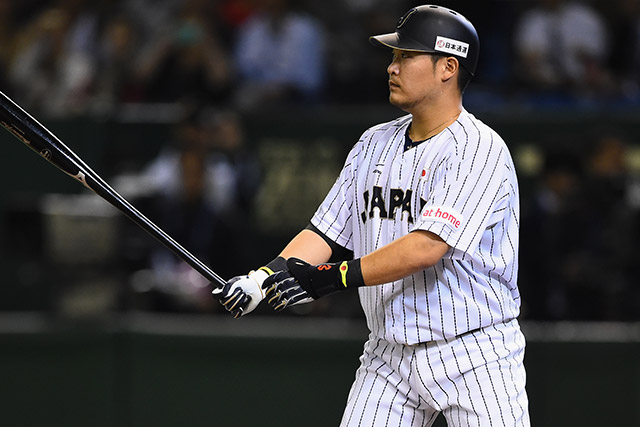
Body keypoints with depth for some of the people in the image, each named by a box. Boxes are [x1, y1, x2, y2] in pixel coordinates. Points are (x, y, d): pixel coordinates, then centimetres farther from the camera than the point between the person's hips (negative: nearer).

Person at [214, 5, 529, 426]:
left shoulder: (480, 149, -13)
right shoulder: (374, 144, 12)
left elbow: (427, 247, -23)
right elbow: (325, 234, 10)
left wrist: (334, 278, -25)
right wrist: (263, 278, -7)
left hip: (474, 357, -6)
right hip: (389, 357, 6)